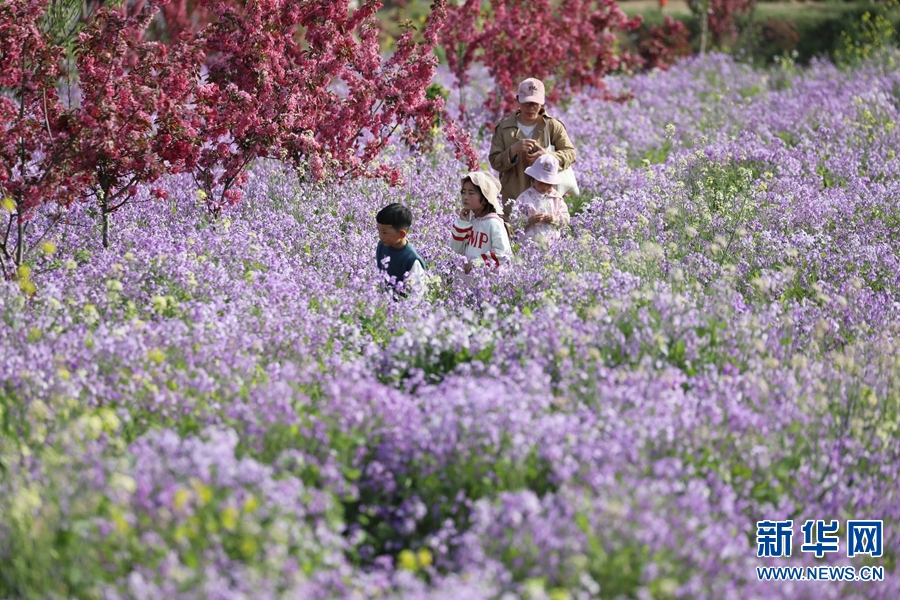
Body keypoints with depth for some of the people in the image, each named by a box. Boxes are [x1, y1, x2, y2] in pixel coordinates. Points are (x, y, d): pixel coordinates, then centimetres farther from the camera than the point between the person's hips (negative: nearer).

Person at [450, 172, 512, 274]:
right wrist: (462, 223, 2)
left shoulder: (493, 223, -11)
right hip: (467, 272, 6)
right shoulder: (469, 219, 11)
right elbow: (456, 250, 12)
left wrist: (477, 263, -22)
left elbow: (502, 254, -17)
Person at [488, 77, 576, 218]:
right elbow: (494, 162, 2)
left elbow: (570, 153, -2)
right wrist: (514, 150, -18)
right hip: (512, 198, 1)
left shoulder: (553, 126, 3)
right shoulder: (505, 127, 5)